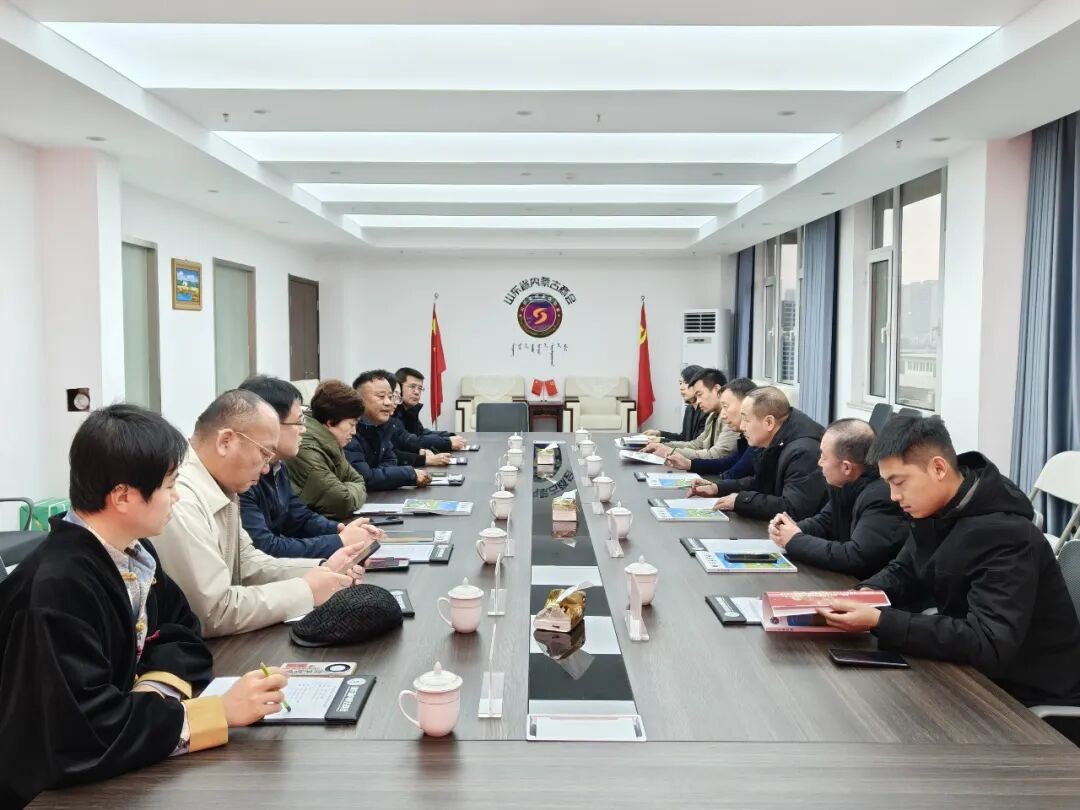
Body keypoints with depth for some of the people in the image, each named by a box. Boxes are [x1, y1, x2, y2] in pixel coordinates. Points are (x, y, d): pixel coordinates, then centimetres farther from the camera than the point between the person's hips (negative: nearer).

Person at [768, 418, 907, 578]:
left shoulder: (883, 497, -26)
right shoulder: (844, 483, 2)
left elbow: (856, 558, -30)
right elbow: (825, 521, 16)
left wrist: (796, 541, -19)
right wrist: (793, 529, -6)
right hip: (843, 579, 7)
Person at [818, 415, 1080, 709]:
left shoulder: (1005, 536, -28)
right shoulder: (935, 511, -2)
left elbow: (989, 644, -34)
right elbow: (903, 572, 10)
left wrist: (880, 622, -37)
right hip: (975, 669, 7)